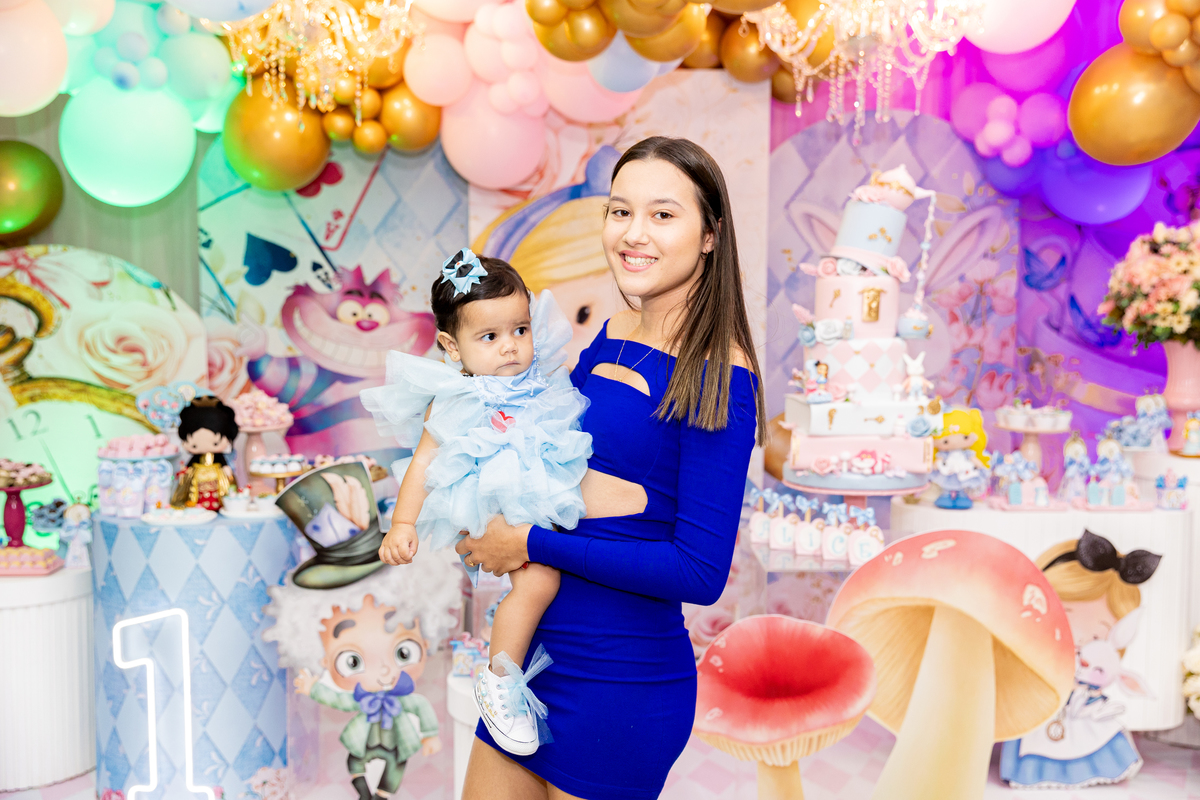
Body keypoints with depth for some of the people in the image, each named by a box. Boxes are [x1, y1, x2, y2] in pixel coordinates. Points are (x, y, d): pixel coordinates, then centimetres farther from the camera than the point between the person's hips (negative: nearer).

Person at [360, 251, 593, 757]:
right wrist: (402, 523, -20)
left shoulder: (544, 383, 5)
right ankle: (499, 682, -9)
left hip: (549, 503, 8)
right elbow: (423, 463, -11)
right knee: (539, 578, -24)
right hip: (495, 514, -7)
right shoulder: (455, 402, -10)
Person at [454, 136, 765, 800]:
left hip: (623, 679, -7)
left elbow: (700, 572, -21)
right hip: (533, 646, 7)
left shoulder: (718, 377, -17)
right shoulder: (610, 337, 5)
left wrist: (532, 545, -17)